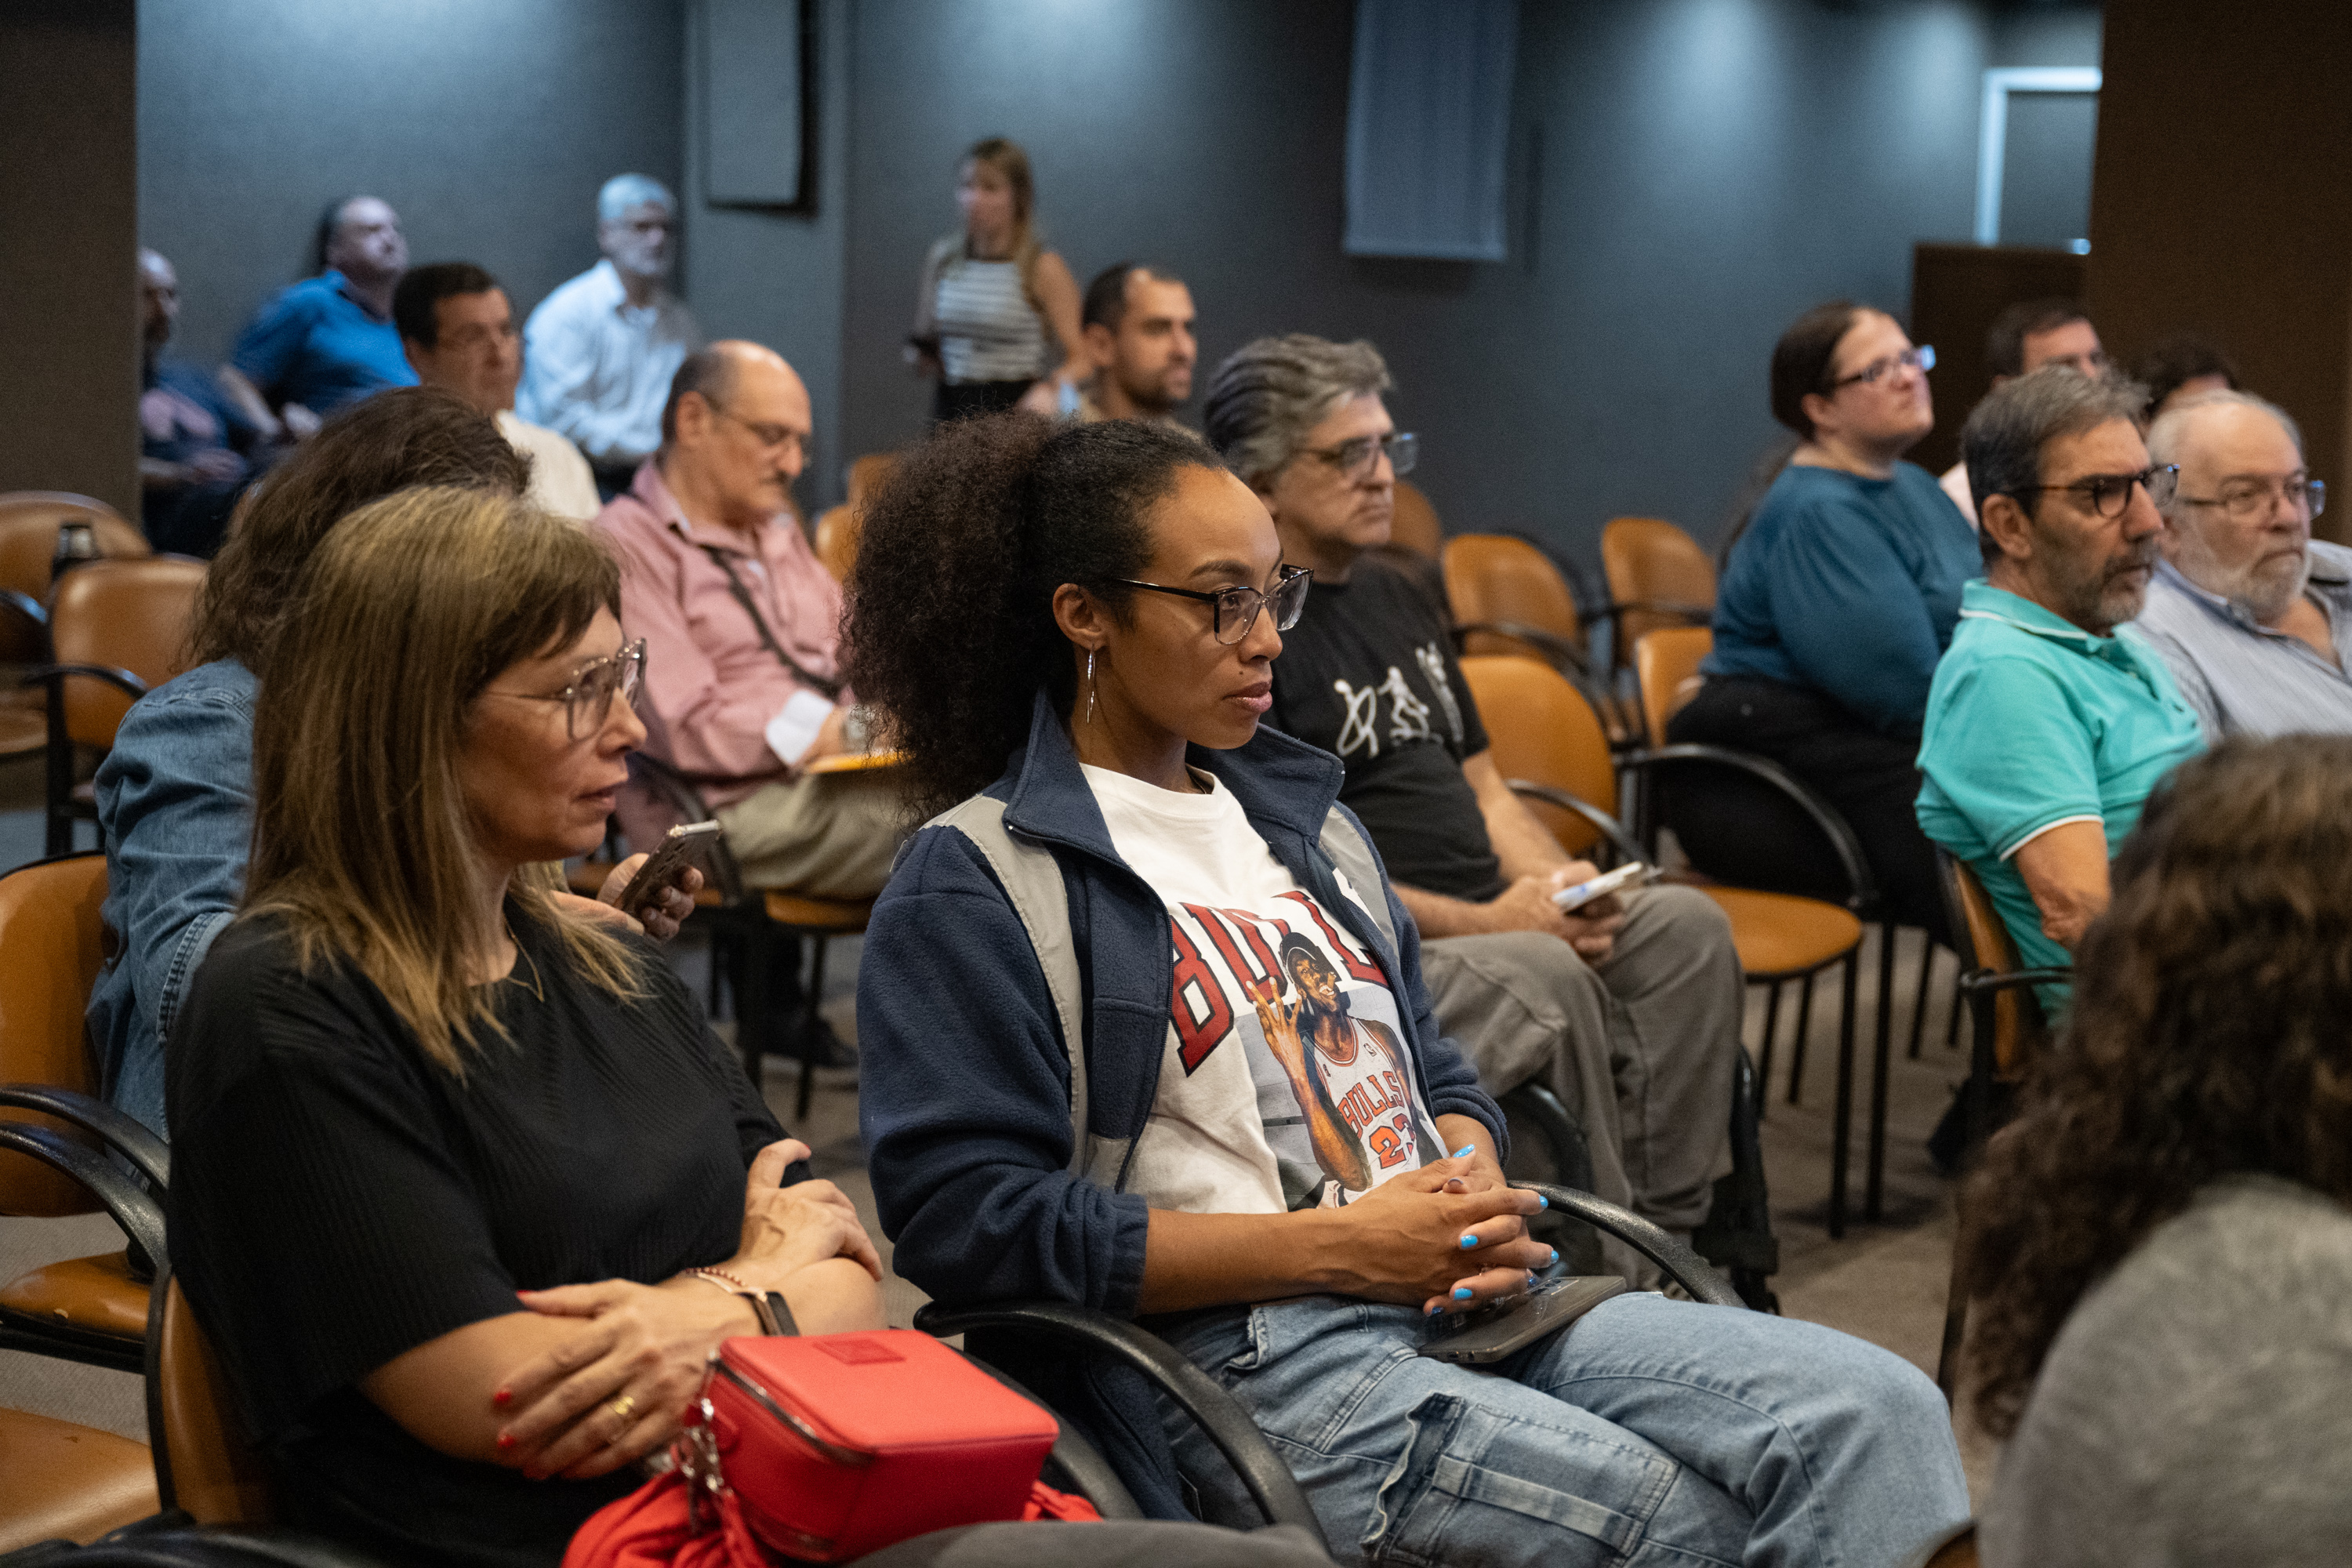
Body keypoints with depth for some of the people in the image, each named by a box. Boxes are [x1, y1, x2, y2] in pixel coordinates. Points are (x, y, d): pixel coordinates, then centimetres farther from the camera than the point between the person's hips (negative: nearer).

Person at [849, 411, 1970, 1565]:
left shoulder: (1303, 821, 23)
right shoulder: (973, 885, -1)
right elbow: (963, 1217, -11)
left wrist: (1476, 1190, 1)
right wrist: (1331, 1246, -14)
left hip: (1465, 1299, 7)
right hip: (1239, 1359, -7)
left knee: (1877, 1409, -16)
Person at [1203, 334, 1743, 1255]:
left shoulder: (1396, 599, 21)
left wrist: (1559, 885, 2)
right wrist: (1479, 923, -17)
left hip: (1489, 925, 9)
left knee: (1686, 925, -12)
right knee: (1542, 978, -33)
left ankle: (1668, 1239, -13)